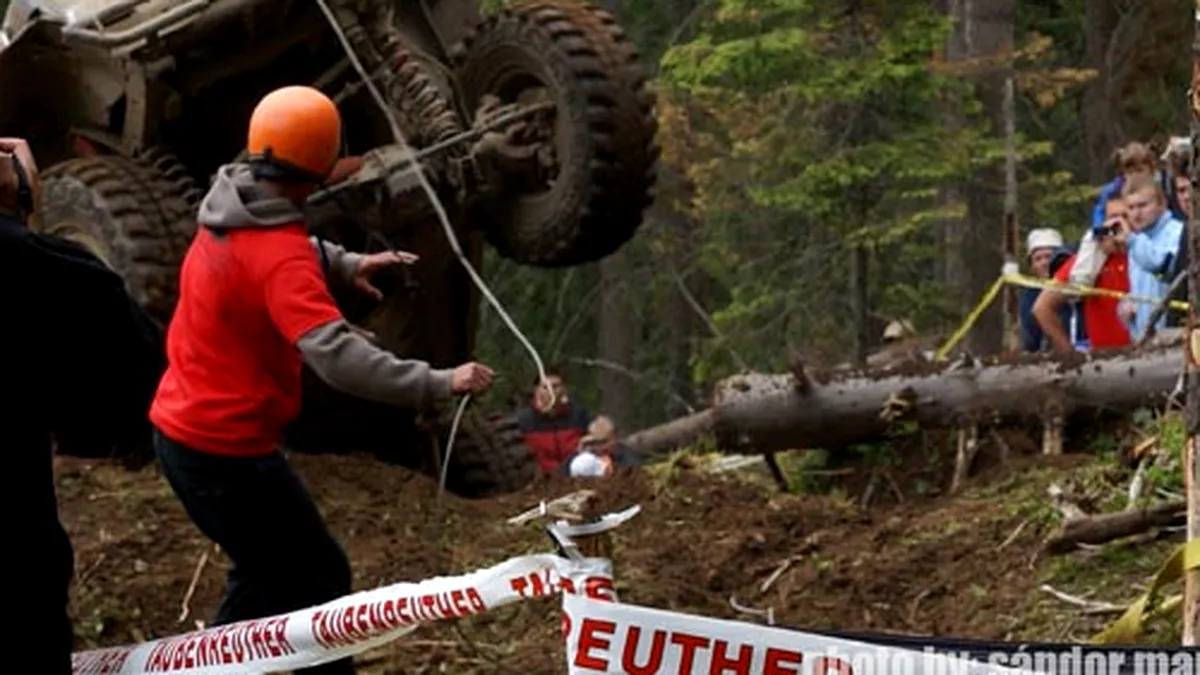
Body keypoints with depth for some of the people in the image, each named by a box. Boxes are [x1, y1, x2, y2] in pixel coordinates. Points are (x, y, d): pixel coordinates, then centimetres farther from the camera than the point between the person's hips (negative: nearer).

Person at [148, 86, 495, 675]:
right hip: (226, 449, -9)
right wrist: (439, 384, -40)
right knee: (316, 581, 3)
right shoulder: (277, 257, -26)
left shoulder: (230, 209, 2)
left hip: (182, 429, 9)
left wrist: (345, 263, 14)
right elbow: (337, 355, -39)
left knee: (267, 571, 24)